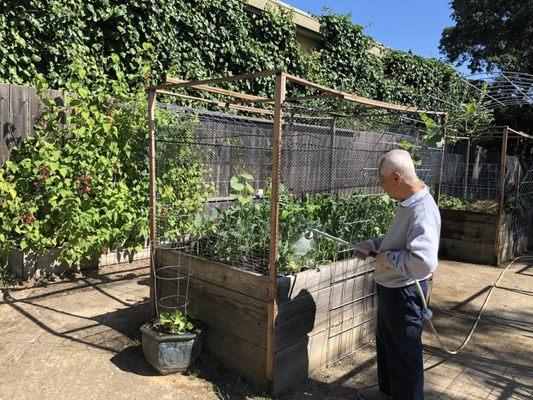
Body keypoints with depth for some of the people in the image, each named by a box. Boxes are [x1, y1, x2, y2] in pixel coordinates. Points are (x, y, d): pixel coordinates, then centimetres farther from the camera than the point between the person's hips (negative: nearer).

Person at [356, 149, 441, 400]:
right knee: (385, 342, 26)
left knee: (405, 353, 10)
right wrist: (374, 244, 10)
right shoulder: (407, 203, 3)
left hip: (404, 294, -10)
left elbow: (424, 263, -38)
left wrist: (389, 258, -25)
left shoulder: (423, 211, -28)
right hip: (390, 289, 10)